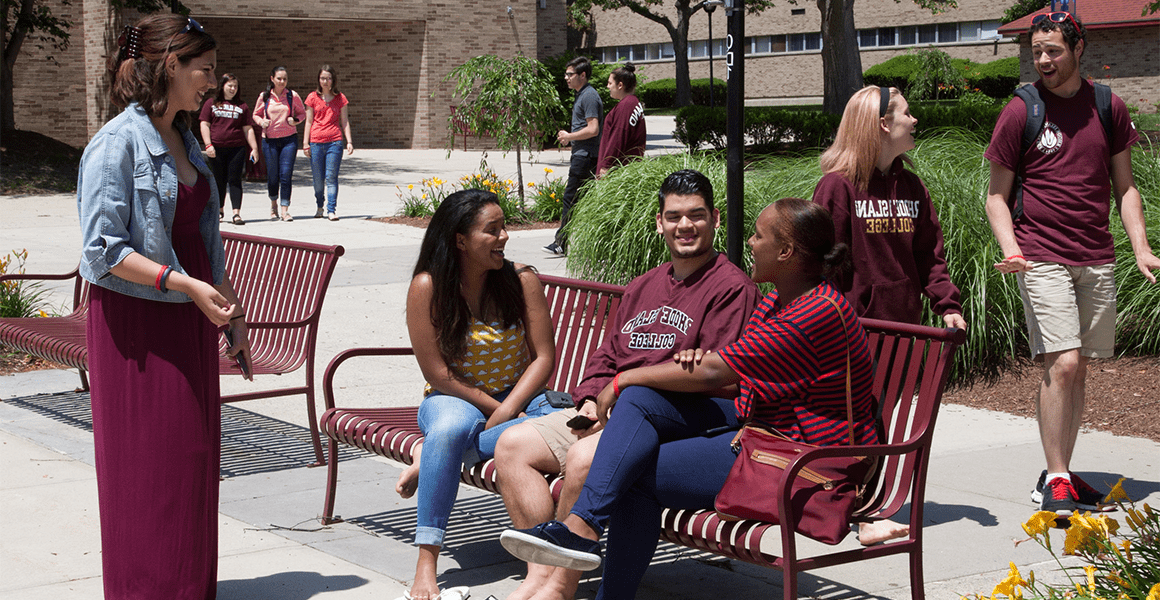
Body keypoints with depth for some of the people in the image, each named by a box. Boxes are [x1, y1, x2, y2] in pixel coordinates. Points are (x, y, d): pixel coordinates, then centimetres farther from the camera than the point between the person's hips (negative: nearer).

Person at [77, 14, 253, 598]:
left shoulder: (185, 140, 11)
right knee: (145, 462, 0)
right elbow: (103, 249, -18)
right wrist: (185, 283, -23)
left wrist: (232, 312, 16)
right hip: (135, 321, -8)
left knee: (194, 454, 10)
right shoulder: (118, 143, -13)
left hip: (189, 320, 8)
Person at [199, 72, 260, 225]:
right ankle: (220, 209, 23)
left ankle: (237, 213, -11)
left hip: (236, 148, 0)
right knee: (219, 180, 7)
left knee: (235, 180, -6)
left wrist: (254, 148, 3)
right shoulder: (211, 103, 9)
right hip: (217, 148, 0)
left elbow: (248, 129, 10)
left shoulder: (242, 107, 12)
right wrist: (208, 144, -6)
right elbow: (204, 125, 5)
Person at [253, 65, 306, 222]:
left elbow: (302, 112, 13)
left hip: (289, 139, -1)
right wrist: (261, 121, -8)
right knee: (272, 175, 5)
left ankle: (285, 210, -6)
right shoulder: (264, 97, 3)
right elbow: (256, 114, 13)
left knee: (286, 175, -9)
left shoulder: (292, 96, 2)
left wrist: (295, 120, -8)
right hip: (269, 139, 1)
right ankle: (273, 204, 30)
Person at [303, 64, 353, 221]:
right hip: (316, 142, 1)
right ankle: (319, 207, 24)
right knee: (318, 179, 4)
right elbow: (309, 121, 9)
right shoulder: (313, 97, 8)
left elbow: (344, 121, 11)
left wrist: (349, 141, 2)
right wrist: (306, 143, 4)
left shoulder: (340, 98, 9)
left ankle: (331, 210, -8)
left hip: (335, 142, -1)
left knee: (331, 177, -8)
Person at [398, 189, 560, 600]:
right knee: (450, 428, -40)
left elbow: (544, 358, -5)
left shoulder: (522, 281, -3)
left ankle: (429, 461, -25)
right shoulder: (428, 287, -10)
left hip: (519, 397, 2)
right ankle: (426, 565, -38)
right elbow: (437, 373, -11)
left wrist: (506, 412, -18)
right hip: (454, 400, -2)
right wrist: (491, 407, -16)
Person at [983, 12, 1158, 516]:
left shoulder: (1109, 108, 8)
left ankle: (1060, 475, 17)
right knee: (1061, 365, -14)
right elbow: (997, 195, 1)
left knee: (1078, 370, 7)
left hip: (1097, 260, 4)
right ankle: (1056, 479, -6)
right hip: (1042, 259, -4)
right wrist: (1010, 249, -15)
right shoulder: (1020, 112, -1)